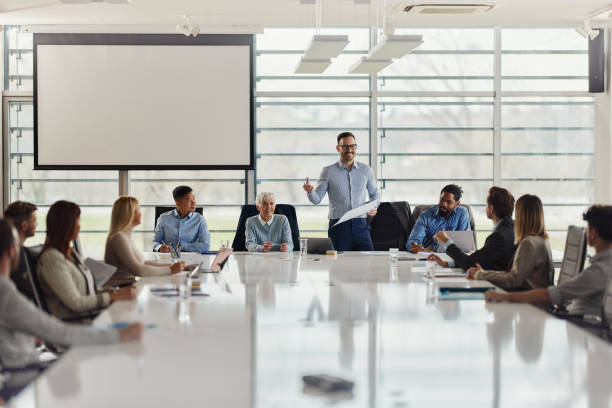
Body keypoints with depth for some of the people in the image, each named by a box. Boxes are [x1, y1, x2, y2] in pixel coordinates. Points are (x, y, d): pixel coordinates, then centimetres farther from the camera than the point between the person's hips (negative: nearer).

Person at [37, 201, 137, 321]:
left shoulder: (71, 252, 19)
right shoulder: (52, 258, -11)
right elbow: (75, 303, -15)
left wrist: (117, 292, 2)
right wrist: (115, 296, -14)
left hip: (91, 316, 9)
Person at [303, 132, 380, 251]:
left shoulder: (365, 170, 10)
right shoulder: (328, 171, 4)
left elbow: (375, 193, 23)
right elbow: (317, 199, 1)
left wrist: (374, 207, 3)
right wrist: (310, 191, -21)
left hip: (360, 224, 2)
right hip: (338, 226, -2)